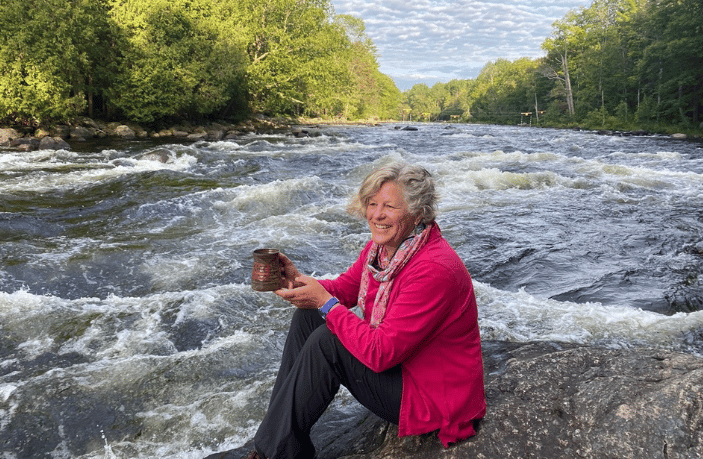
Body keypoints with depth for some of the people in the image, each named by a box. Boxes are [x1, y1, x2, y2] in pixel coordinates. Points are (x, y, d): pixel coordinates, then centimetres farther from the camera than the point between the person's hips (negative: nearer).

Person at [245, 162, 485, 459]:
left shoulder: (434, 270, -31)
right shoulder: (383, 246, -3)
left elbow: (380, 352, -32)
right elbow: (344, 288, 7)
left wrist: (325, 302, -25)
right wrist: (298, 280, -13)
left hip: (433, 397, -9)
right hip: (395, 359, 9)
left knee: (325, 342, -23)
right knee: (308, 316, 2)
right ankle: (277, 427, 5)